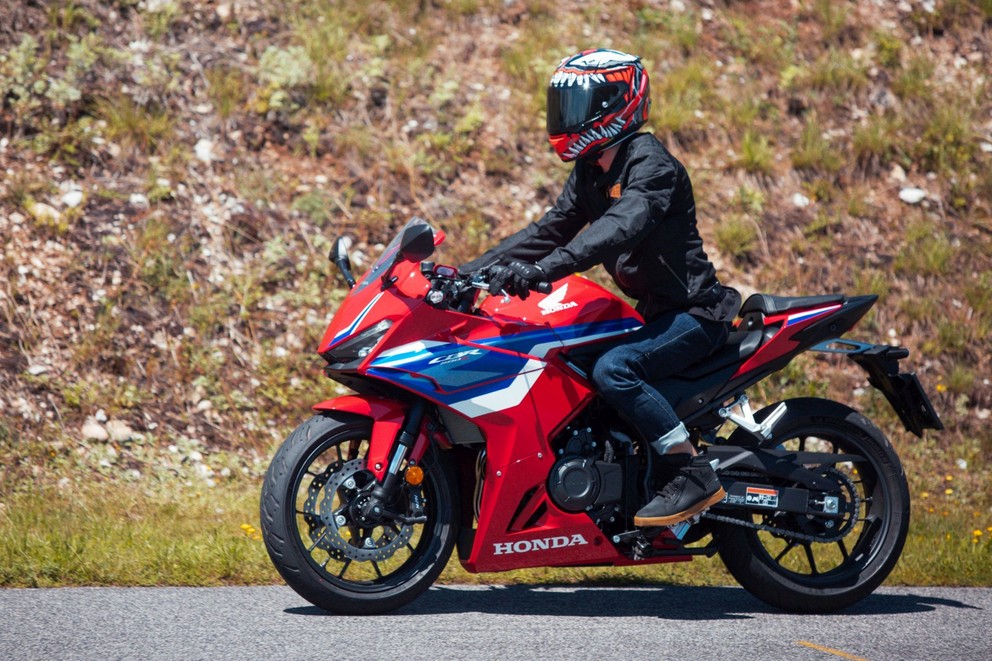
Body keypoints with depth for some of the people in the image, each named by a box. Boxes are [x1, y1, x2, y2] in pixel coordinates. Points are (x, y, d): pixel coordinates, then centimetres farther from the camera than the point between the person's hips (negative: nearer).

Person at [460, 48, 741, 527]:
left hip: (694, 312, -10)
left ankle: (694, 476, -23)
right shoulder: (591, 173, 12)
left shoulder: (651, 164, -18)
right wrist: (468, 272, 2)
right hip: (656, 313, 10)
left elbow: (618, 230, -34)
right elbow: (548, 232, 13)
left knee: (613, 370, -31)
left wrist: (541, 270, -47)